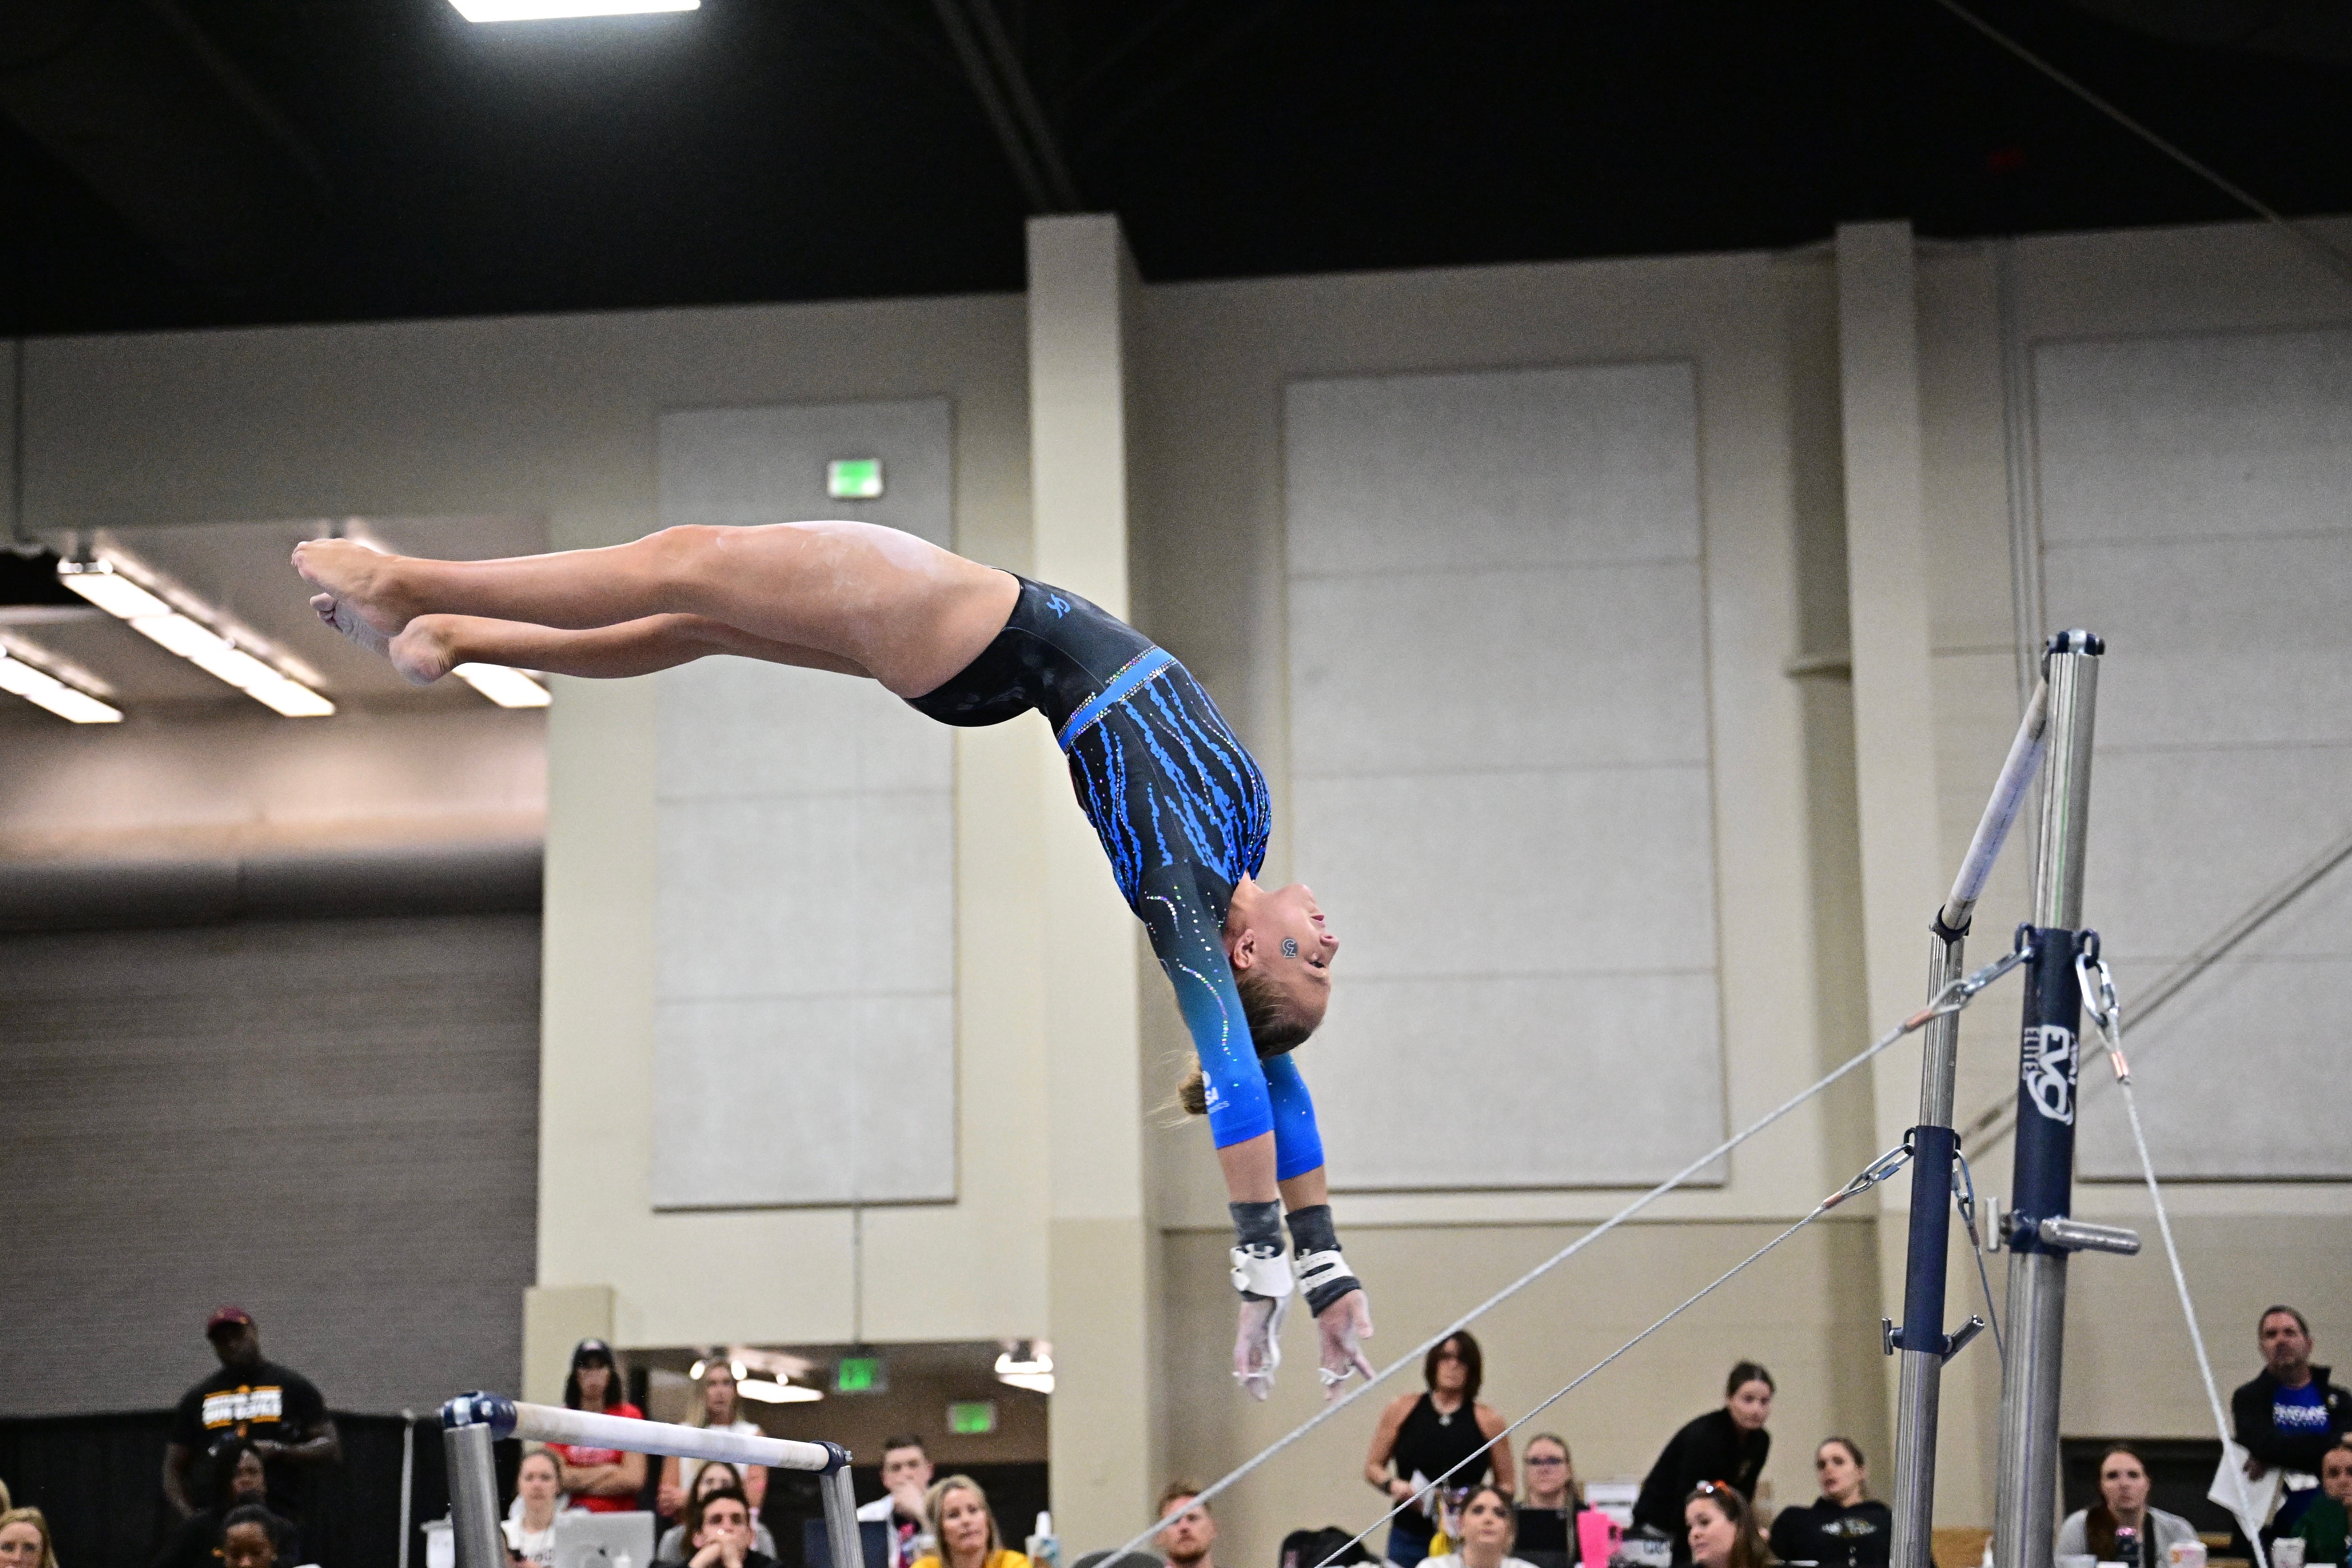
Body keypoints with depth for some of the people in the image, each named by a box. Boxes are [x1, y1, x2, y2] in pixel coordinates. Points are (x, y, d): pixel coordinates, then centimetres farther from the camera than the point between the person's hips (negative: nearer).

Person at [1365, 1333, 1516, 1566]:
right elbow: (1373, 1467, 13)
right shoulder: (1402, 1409, 7)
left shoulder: (1488, 1420, 4)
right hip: (1409, 1538, 1)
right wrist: (1392, 1485, -8)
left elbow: (1506, 1486, 7)